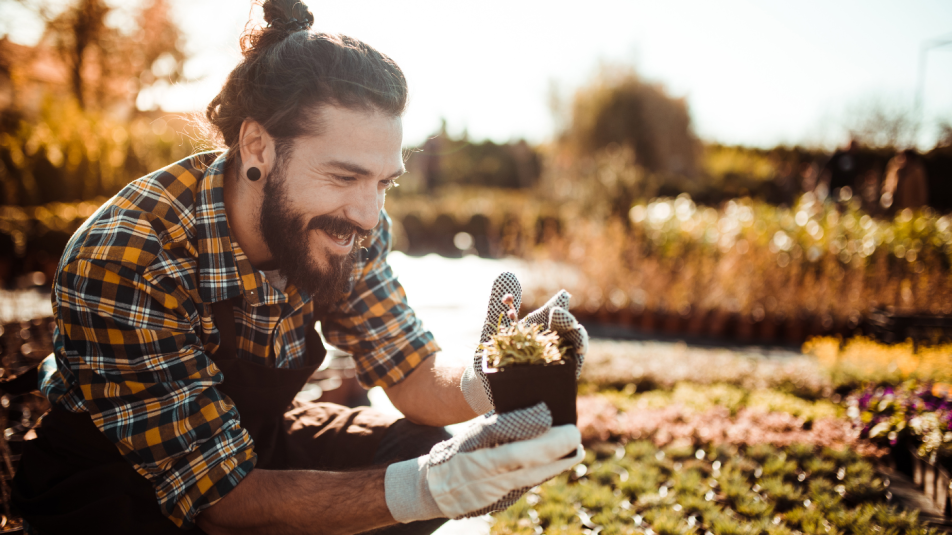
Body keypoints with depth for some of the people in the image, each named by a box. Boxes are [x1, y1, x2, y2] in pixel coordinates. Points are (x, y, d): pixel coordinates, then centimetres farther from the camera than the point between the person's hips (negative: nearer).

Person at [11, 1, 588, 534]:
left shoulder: (348, 228, -15)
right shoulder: (122, 263, -33)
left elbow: (416, 375, -8)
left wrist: (487, 380, -32)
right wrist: (427, 488, -43)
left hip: (253, 440, 5)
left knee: (424, 448, -15)